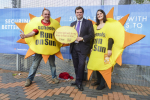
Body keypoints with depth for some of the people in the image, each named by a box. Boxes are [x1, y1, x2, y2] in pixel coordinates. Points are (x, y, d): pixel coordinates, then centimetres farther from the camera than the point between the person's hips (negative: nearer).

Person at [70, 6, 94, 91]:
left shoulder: (88, 23, 1)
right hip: (74, 47, 5)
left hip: (83, 47, -5)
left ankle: (79, 82, 8)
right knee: (76, 65, 11)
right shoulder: (72, 24, 16)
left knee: (81, 65, -8)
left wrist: (82, 38, -17)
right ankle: (78, 80, 27)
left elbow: (92, 35, -6)